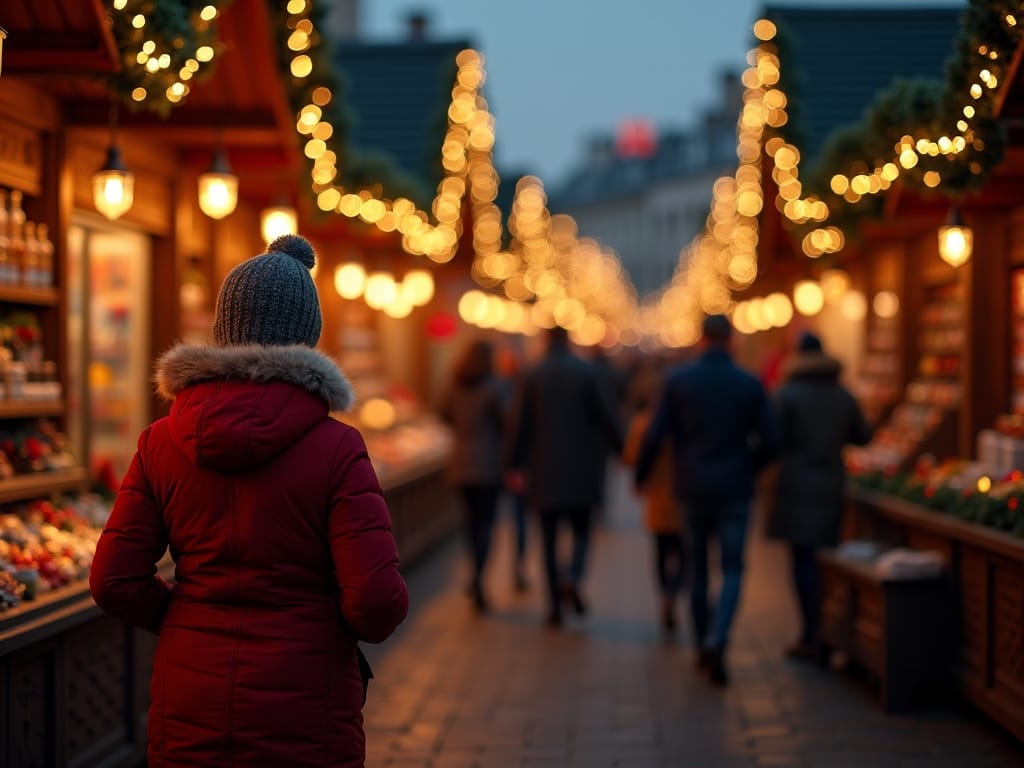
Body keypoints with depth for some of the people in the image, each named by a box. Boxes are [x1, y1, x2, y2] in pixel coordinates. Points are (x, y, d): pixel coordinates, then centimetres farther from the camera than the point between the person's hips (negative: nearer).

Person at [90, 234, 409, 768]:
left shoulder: (162, 443, -3)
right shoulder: (335, 449, -13)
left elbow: (114, 582, -2)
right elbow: (377, 600, -17)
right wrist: (368, 625, 5)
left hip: (188, 719, 3)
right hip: (303, 720, -3)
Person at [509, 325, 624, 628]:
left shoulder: (533, 376, -2)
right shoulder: (586, 372, -4)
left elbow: (521, 424, 1)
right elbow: (607, 417, -4)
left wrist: (516, 464, 8)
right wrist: (622, 450, 7)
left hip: (544, 469, 1)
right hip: (579, 469, 0)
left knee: (549, 537, 6)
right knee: (581, 531, 11)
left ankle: (555, 605, 5)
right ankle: (573, 578, -17)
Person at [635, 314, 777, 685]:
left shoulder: (677, 381, -3)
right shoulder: (750, 384, -2)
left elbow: (655, 436, -5)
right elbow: (769, 441, -1)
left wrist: (641, 475, 11)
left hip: (692, 488, 1)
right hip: (734, 490, -1)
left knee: (698, 568, 15)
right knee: (733, 570, 2)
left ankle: (702, 647, 20)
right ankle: (717, 640, -20)